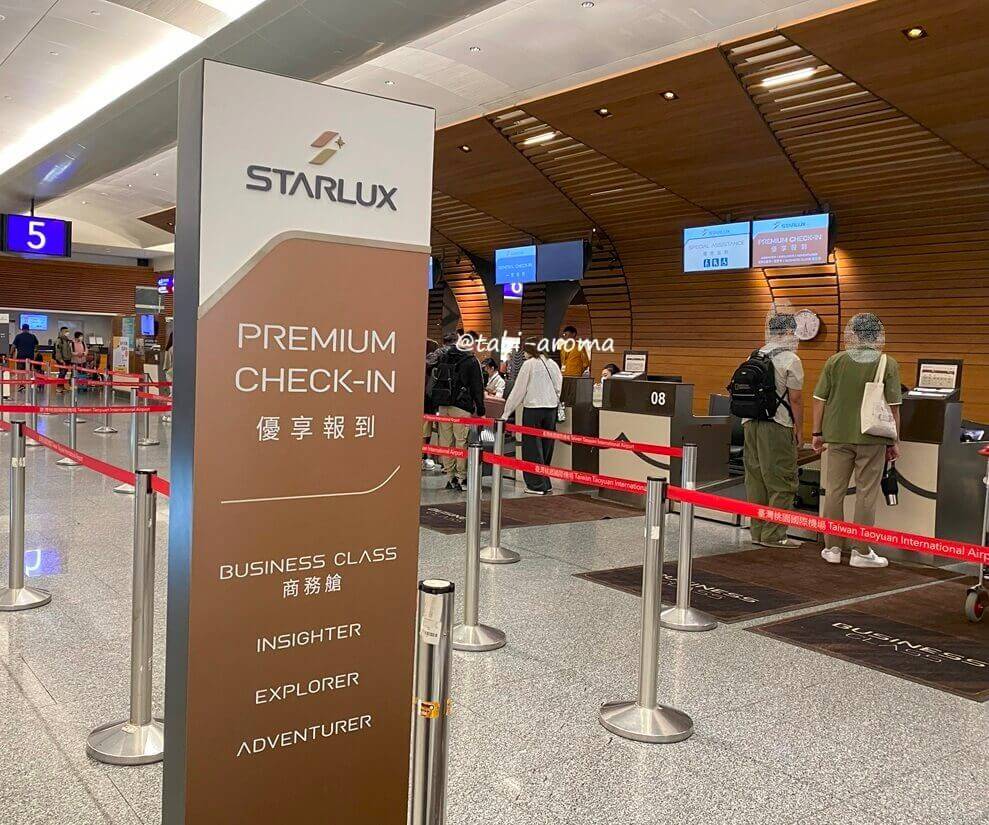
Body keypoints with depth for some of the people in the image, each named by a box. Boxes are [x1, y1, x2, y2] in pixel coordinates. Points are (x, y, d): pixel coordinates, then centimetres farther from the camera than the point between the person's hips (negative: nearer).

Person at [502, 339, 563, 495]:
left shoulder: (529, 364, -6)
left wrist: (507, 413, 1)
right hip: (551, 407, 6)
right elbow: (559, 387, 11)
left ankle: (537, 485, 2)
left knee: (533, 448, 2)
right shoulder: (552, 364, 9)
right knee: (546, 447, 15)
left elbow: (518, 390, -4)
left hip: (533, 408, -6)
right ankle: (546, 484, 21)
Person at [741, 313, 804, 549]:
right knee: (781, 483, 0)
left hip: (751, 423, 7)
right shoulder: (791, 360, -7)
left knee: (755, 479, 11)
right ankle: (773, 535, 0)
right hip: (777, 426, -7)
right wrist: (798, 428, -1)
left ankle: (757, 531, 17)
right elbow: (795, 398, -9)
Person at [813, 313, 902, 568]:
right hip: (872, 438, -2)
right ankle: (861, 551, 10)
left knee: (834, 492, 10)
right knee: (866, 495, 5)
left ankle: (832, 548, 16)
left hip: (838, 436, 2)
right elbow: (893, 406, -5)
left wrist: (818, 433, 11)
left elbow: (820, 400, 1)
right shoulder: (888, 365, -4)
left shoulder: (835, 361, 1)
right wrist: (893, 442, 4)